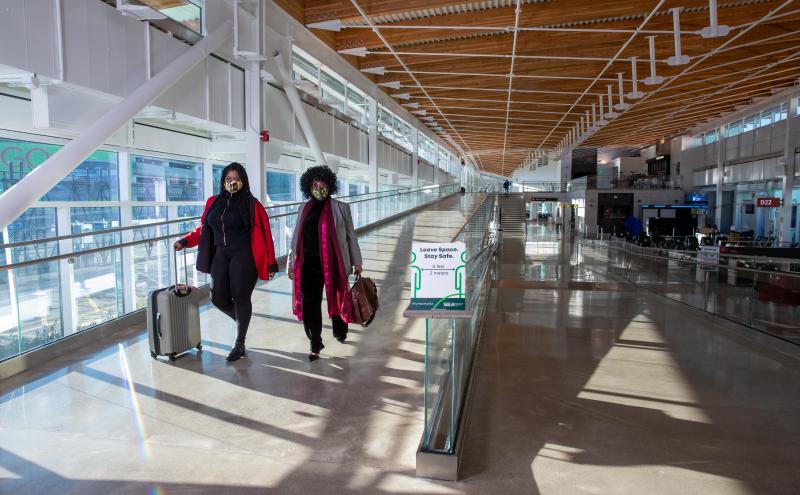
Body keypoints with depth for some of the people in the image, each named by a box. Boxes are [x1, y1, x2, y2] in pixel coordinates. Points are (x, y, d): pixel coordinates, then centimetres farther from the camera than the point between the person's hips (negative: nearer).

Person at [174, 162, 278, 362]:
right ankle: (243, 321, 33)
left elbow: (264, 235, -5)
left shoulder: (252, 205, -2)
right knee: (219, 299, 3)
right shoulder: (213, 202, 10)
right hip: (220, 256, 4)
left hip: (244, 256, -4)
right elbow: (203, 229, 17)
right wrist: (185, 241, 3)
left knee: (240, 297, -4)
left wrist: (271, 263, -9)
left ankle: (239, 343, 10)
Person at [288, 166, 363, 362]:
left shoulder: (340, 208, 1)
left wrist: (356, 262, 2)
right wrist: (291, 262, 11)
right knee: (310, 304, 0)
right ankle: (315, 345, 13)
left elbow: (350, 235, 3)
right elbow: (297, 237, 14)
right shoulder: (304, 209, 10)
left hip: (333, 263, -2)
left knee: (336, 299, 12)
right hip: (309, 264, 2)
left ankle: (340, 331, 39)